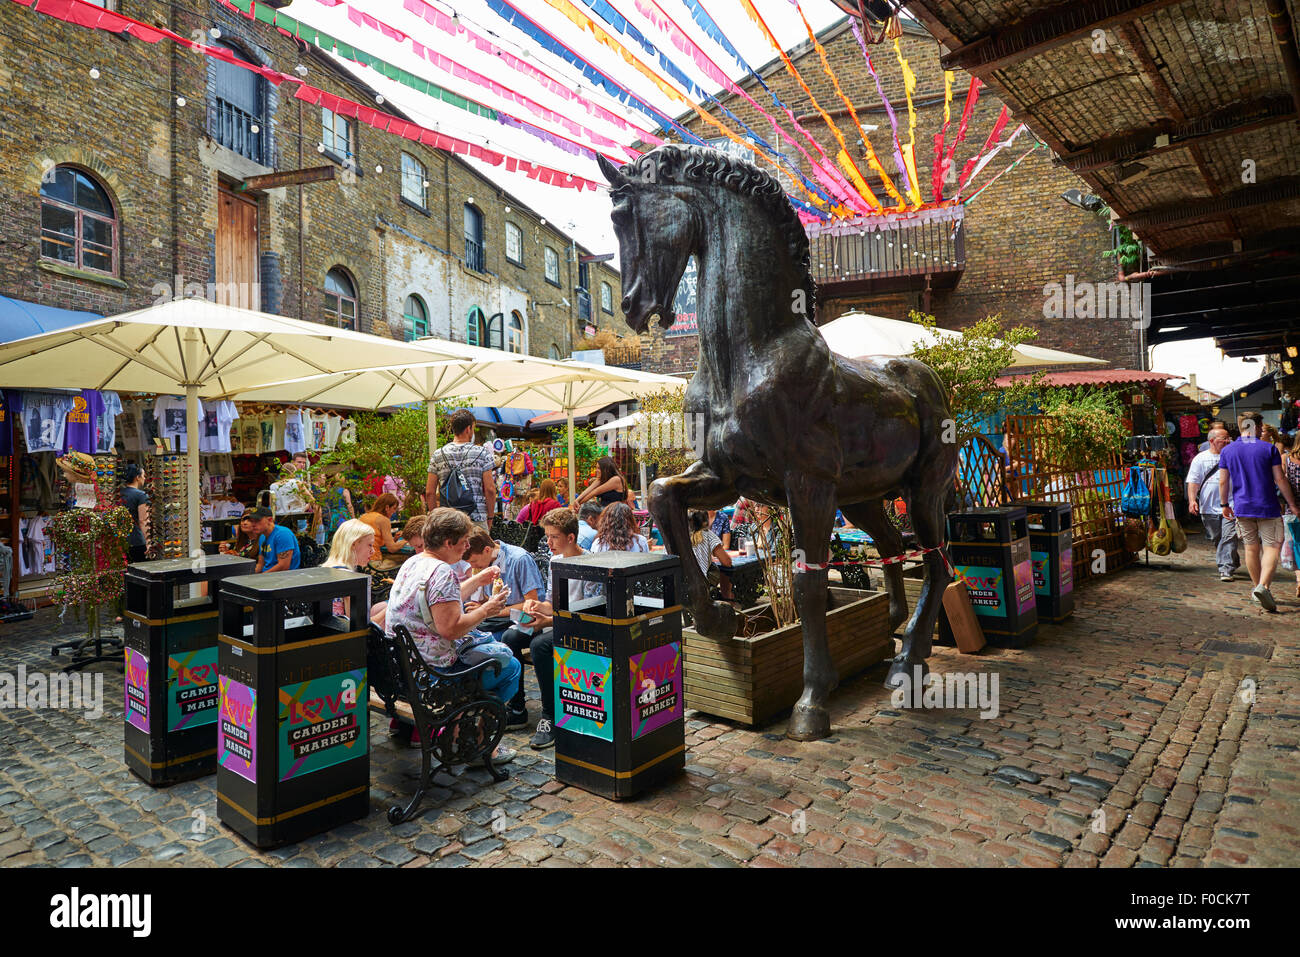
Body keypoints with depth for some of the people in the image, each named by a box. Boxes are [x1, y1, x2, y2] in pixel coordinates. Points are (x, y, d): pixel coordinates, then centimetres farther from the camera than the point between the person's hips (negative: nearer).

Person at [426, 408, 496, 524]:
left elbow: (429, 493, 4)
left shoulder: (437, 455, 5)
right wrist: (490, 516, 5)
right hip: (477, 518, -3)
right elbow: (490, 490, -6)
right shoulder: (482, 453, -3)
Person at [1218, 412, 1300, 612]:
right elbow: (1280, 479, -5)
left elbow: (1223, 481, 4)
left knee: (1251, 548, 13)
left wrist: (1224, 505, 14)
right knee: (1272, 548, -1)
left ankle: (1258, 588, 22)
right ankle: (1263, 586, -20)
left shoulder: (1227, 451, 3)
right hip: (1267, 507, -3)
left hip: (1242, 507, 3)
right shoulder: (1269, 449, -4)